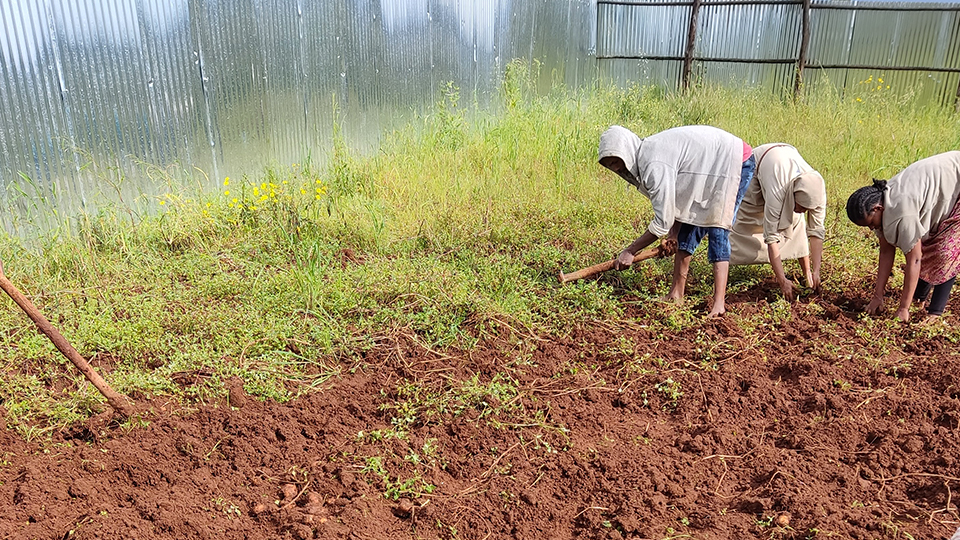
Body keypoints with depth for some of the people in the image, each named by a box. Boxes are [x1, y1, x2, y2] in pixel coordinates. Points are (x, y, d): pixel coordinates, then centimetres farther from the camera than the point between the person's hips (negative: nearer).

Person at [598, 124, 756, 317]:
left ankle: (719, 304, -19)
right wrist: (674, 232, -6)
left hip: (735, 159, -10)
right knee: (687, 225, 9)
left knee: (717, 230, -16)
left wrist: (629, 251, -18)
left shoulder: (654, 166, -31)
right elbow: (681, 194, 5)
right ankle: (676, 294, 15)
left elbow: (662, 223, -28)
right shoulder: (646, 153, -1)